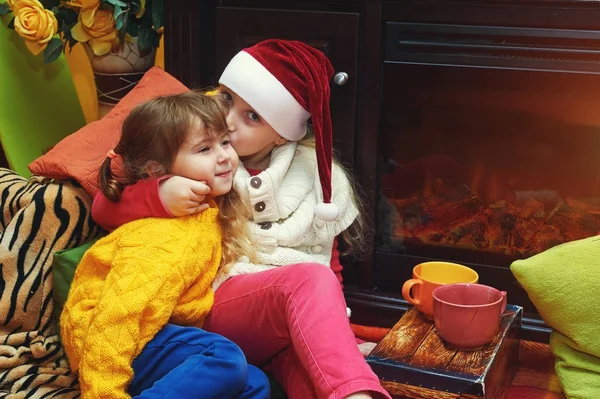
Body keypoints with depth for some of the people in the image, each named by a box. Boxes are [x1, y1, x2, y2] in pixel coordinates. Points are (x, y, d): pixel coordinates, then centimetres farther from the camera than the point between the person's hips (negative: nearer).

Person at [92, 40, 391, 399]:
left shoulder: (312, 172, 12)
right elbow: (104, 208, 3)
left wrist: (328, 313, -3)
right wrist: (160, 195, -18)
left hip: (300, 313, 2)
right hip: (218, 305, -2)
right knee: (309, 280, -36)